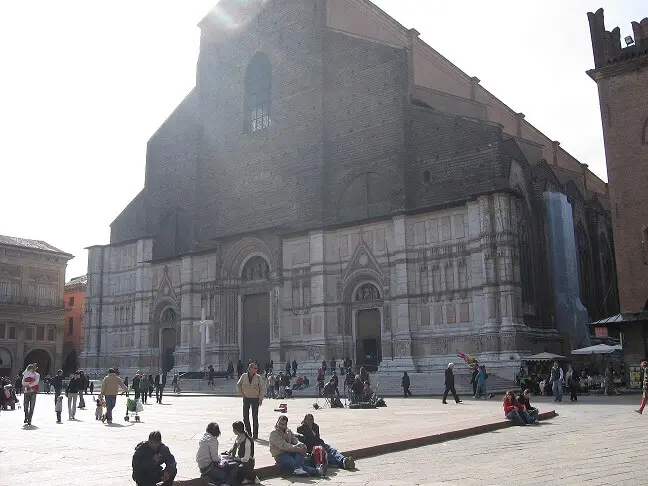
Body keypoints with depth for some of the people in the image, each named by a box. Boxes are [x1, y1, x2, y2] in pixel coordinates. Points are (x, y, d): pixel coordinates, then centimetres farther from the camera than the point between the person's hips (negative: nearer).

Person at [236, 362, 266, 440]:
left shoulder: (258, 377, -5)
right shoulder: (244, 376, -1)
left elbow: (262, 388, -1)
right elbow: (238, 385, 13)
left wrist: (261, 398, -6)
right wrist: (241, 393, 5)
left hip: (255, 399, -2)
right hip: (246, 398, 2)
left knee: (255, 417, 0)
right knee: (245, 416, 5)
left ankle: (255, 434, 8)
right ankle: (248, 432, 20)